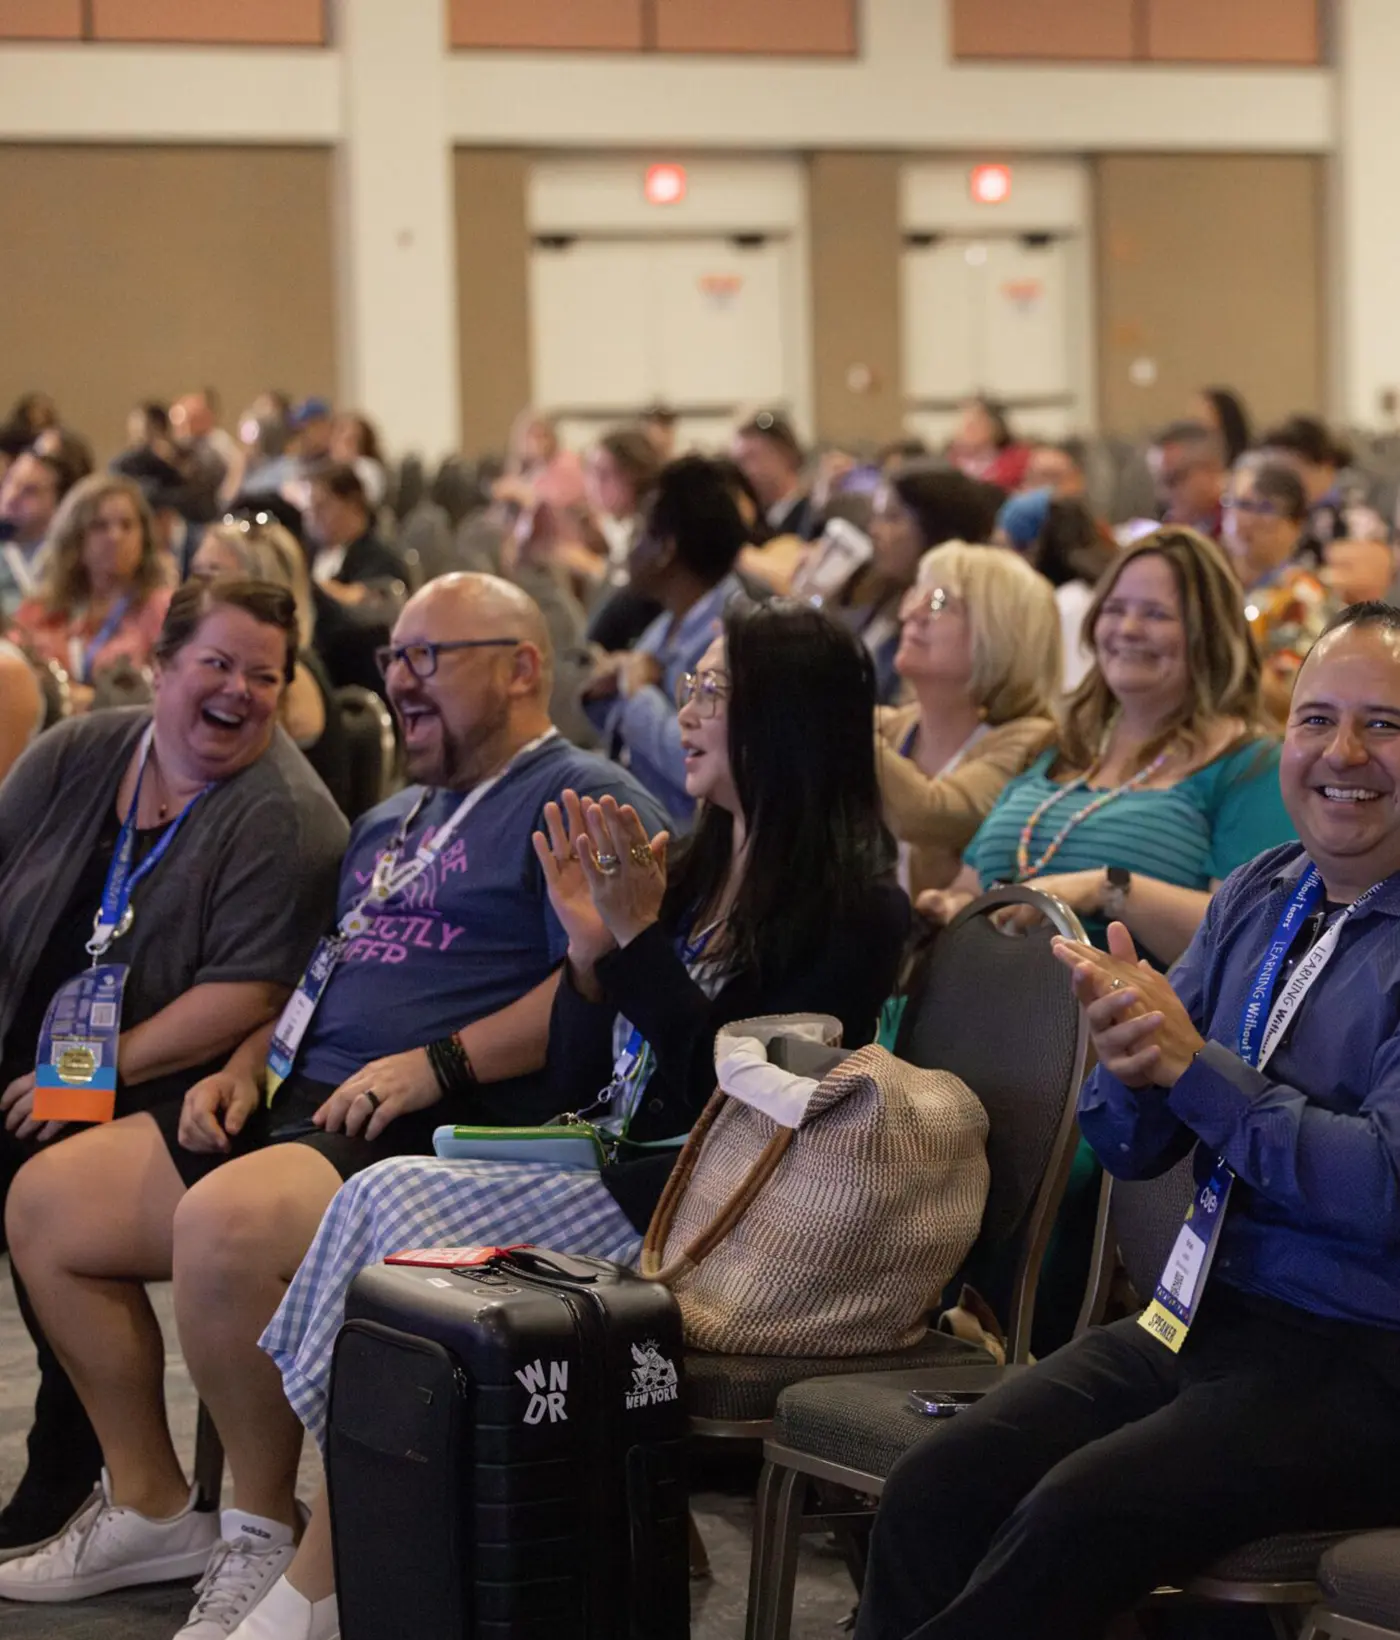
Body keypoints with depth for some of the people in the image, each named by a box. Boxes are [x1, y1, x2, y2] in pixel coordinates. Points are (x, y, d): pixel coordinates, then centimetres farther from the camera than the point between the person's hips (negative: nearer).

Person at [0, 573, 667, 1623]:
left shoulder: (584, 800, -5)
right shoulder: (391, 822, 26)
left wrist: (440, 1063, -22)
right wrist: (246, 1066, 12)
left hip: (438, 1137, -10)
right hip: (298, 1104, 10)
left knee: (223, 1225, -36)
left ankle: (264, 1536, -16)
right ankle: (150, 1509, 12)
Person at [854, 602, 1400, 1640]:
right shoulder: (1255, 900, 13)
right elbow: (1133, 1150, 13)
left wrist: (1192, 1064, -19)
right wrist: (1128, 1053, -10)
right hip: (1202, 1321, 7)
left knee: (1070, 1523, -27)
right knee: (934, 1495, -15)